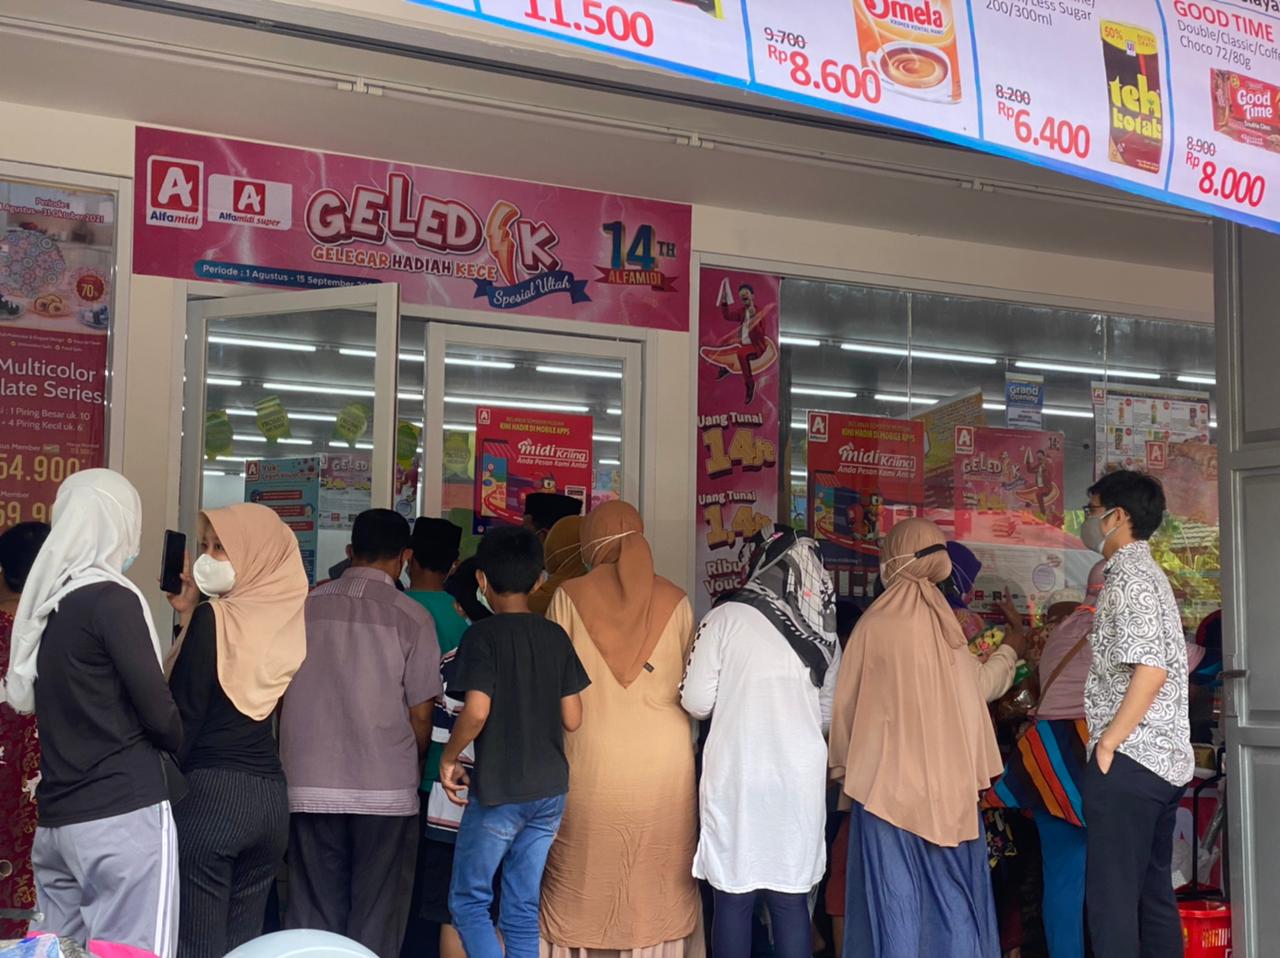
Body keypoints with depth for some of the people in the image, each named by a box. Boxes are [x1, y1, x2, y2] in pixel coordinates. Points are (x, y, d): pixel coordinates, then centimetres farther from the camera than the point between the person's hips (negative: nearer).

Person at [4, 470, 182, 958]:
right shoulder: (112, 598, -11)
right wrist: (181, 745, 8)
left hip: (56, 818, 7)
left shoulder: (45, 604, 10)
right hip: (124, 815, -7)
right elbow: (159, 714, -12)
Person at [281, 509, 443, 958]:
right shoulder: (411, 617, -5)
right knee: (376, 920, 6)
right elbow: (420, 714, -4)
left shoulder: (305, 607, 3)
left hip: (310, 784, 3)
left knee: (313, 914, 10)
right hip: (385, 787, -2)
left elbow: (279, 691, 9)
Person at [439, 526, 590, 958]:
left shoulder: (483, 635, -11)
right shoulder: (556, 636, 4)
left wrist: (449, 758, -6)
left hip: (498, 789, -5)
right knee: (523, 908, 12)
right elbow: (572, 718, 3)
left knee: (468, 900, 8)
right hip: (550, 788, 5)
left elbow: (477, 711, -21)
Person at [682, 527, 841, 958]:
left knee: (733, 899, 6)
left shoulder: (726, 618, -6)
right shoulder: (824, 634, 6)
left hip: (735, 774, -3)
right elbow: (828, 714, 13)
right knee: (792, 901, 10)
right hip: (800, 776, 3)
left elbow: (696, 701, -6)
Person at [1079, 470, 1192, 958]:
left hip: (1130, 760, -10)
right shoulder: (1147, 573, 18)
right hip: (1165, 760, 10)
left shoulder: (1128, 577, -13)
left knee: (1111, 897, -5)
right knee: (1154, 891, 14)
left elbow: (1150, 669, -24)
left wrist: (1107, 742, -16)